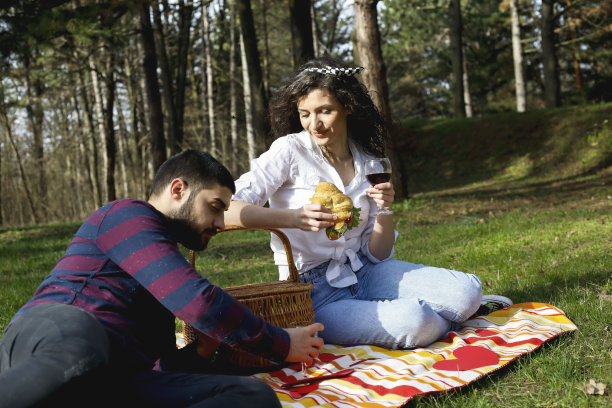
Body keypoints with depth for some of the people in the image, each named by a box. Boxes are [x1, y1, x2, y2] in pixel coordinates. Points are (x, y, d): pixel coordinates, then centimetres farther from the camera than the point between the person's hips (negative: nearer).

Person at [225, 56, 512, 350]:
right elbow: (227, 210, -20)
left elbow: (377, 255, 6)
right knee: (413, 323, -28)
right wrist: (293, 218, -33)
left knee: (467, 291, -12)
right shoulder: (290, 151, -8)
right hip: (313, 294, -5)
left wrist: (385, 211, -13)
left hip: (364, 273, 5)